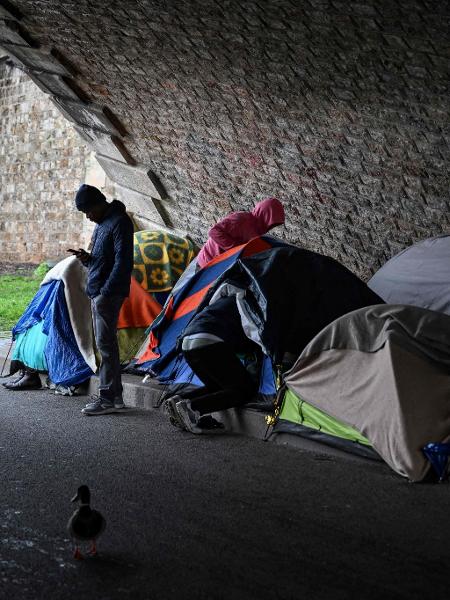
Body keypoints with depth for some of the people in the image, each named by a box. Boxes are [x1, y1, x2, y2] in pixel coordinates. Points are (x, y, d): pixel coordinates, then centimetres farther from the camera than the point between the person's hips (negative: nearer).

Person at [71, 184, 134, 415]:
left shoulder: (119, 222, -11)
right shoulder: (102, 223, 18)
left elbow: (123, 262, -17)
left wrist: (106, 292, -20)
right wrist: (87, 258, 4)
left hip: (108, 293, -10)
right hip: (97, 292, 10)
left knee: (105, 344, -10)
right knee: (106, 343, 11)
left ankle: (108, 398, -7)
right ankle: (115, 396, 16)